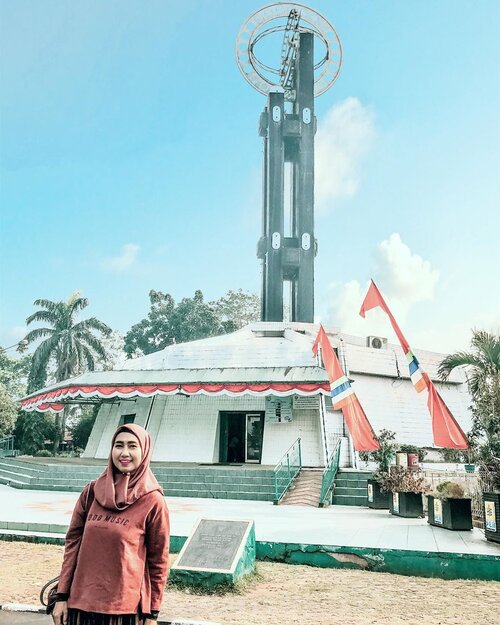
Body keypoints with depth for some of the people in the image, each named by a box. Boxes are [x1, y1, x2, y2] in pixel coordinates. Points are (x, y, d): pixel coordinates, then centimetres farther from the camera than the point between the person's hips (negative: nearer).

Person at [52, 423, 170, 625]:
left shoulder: (153, 501, -9)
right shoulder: (91, 492, 0)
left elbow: (158, 560, -5)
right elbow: (73, 543, 5)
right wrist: (62, 596, 3)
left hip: (125, 608, -3)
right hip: (81, 603, 3)